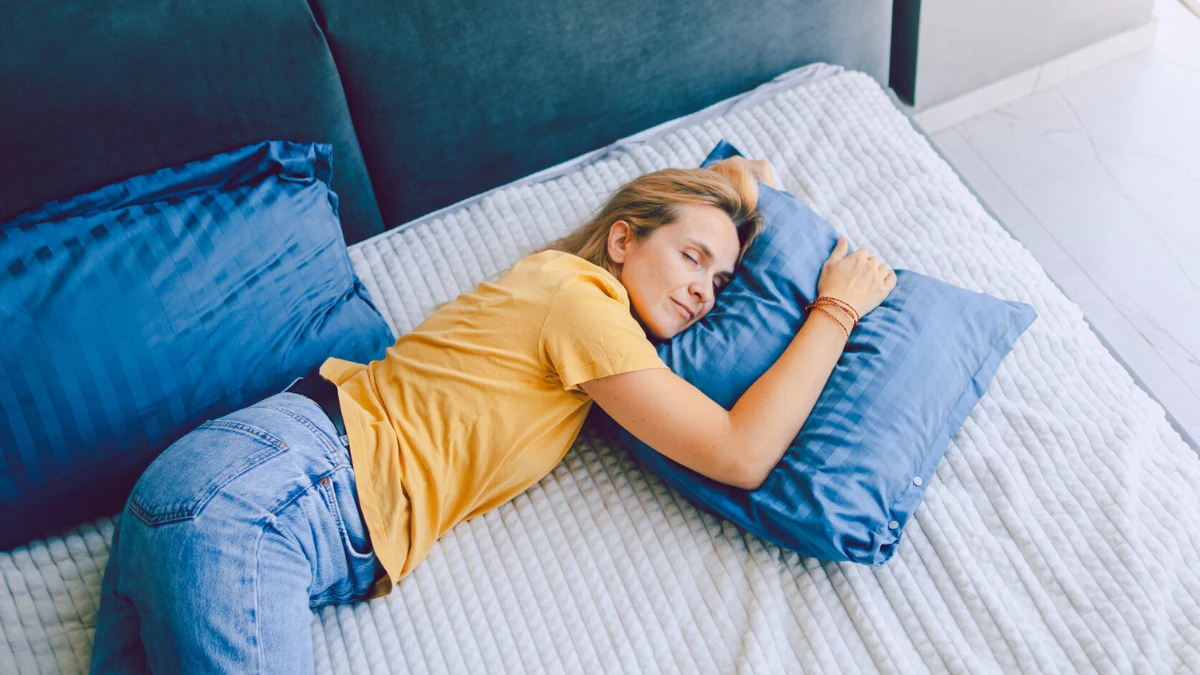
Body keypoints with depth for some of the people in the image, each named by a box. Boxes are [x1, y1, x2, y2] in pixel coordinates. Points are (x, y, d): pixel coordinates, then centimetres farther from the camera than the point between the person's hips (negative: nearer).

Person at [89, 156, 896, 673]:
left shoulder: (567, 279, 21)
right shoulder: (580, 300, -7)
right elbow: (741, 455, -10)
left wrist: (730, 178, 27)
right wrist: (837, 308, 0)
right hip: (262, 491, -9)